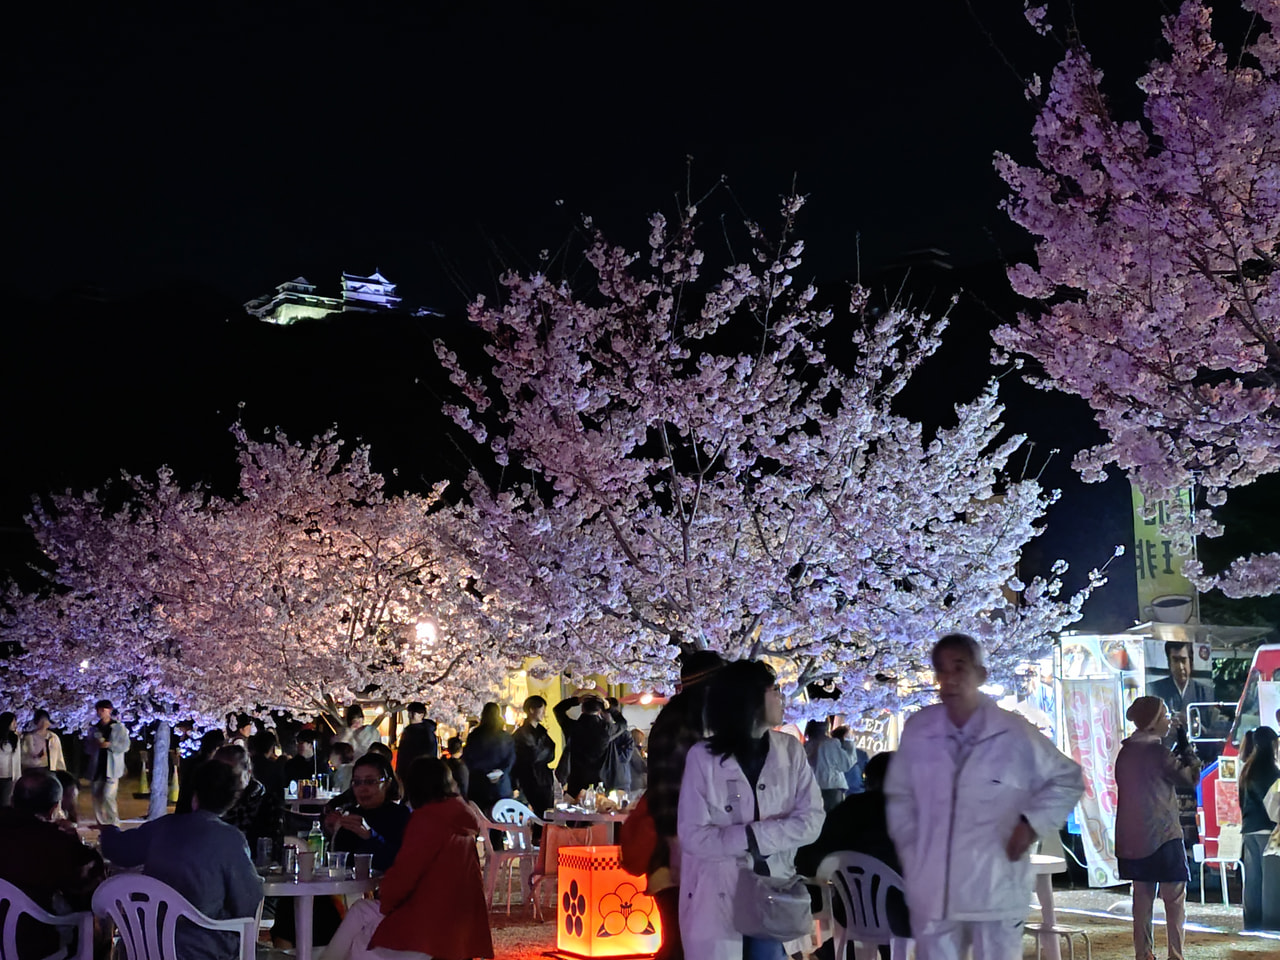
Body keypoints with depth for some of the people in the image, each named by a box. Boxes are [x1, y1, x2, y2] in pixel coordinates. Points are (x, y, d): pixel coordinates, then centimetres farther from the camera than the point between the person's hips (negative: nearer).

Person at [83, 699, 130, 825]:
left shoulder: (119, 728, 1)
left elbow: (125, 746, -5)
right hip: (96, 769, 5)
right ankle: (101, 824, 17)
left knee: (108, 796, -15)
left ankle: (114, 823, -4)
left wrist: (110, 745, -17)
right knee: (97, 797, 7)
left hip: (111, 768, -5)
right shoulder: (93, 729, 13)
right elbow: (88, 747, 17)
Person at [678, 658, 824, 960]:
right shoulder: (703, 757, -9)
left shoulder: (791, 750, 1)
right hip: (716, 900, -3)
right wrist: (750, 837, -15)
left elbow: (811, 820, -5)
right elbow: (693, 836, -12)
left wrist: (758, 835, -15)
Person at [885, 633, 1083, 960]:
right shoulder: (917, 730, -1)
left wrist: (1032, 823, -7)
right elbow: (900, 795, 13)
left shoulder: (1015, 734, -8)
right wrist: (911, 855, 6)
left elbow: (1067, 780, 6)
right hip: (932, 891, 2)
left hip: (996, 890, -2)